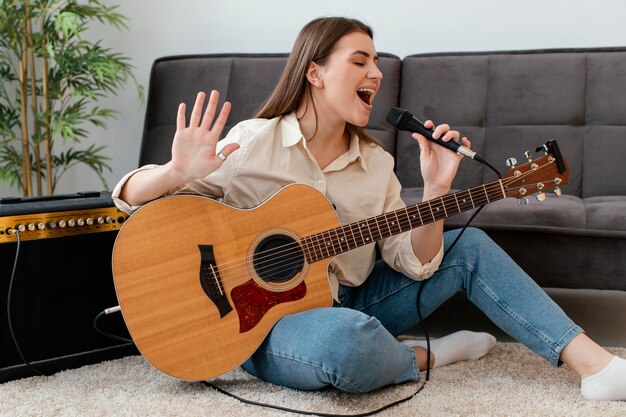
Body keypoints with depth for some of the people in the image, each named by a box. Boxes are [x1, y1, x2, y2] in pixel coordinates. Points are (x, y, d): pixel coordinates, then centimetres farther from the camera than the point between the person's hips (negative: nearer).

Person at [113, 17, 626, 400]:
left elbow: (415, 262, 0)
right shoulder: (253, 144, -13)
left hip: (345, 303, 6)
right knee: (345, 338, -41)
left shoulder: (374, 162, 4)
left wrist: (436, 190, -15)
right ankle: (428, 356, -6)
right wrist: (177, 172, -36)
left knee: (469, 247, -1)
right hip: (264, 321, -6)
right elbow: (131, 197, -13)